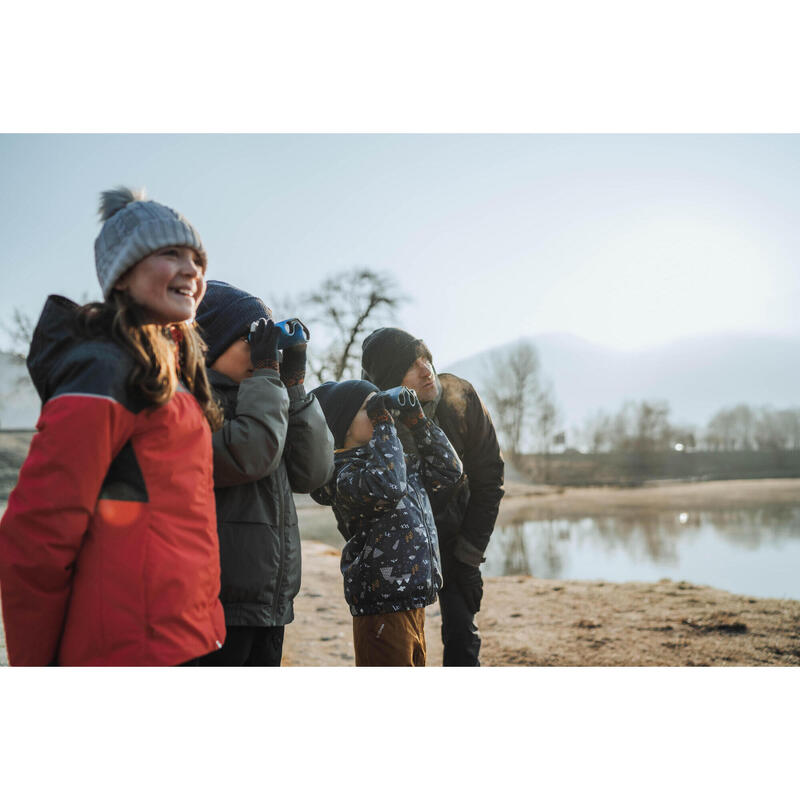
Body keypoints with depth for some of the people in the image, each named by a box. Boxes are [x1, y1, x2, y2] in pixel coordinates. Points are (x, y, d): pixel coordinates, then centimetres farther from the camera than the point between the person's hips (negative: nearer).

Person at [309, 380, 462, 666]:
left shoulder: (399, 463, 14)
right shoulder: (344, 476, -14)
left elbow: (447, 470, 16)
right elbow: (387, 486, -34)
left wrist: (416, 420, 7)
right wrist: (382, 423, -23)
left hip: (412, 602, 9)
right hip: (383, 607, -9)